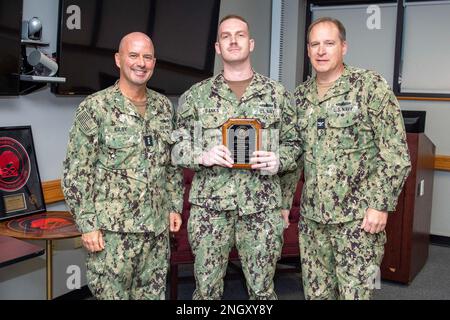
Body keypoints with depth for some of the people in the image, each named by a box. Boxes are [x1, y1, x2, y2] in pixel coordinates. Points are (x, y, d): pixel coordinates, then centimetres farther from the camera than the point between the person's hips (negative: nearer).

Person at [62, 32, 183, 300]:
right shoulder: (95, 107, -9)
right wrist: (88, 224, -13)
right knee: (112, 293, 6)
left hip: (158, 227, 5)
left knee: (153, 294, 15)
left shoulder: (163, 106, 7)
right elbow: (76, 173, -10)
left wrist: (175, 205, 11)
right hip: (112, 228, -5)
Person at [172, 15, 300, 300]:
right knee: (206, 289, 10)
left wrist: (278, 161, -11)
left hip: (262, 206, 0)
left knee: (262, 289, 10)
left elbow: (293, 143, 10)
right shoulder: (196, 95, 5)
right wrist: (201, 156, -13)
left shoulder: (277, 93, 7)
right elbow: (176, 145, 7)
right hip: (209, 205, 0)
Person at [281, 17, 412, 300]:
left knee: (354, 293, 0)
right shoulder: (301, 95, 8)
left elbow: (397, 154, -10)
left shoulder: (370, 86, -8)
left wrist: (381, 205, -15)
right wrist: (284, 202, 14)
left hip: (358, 219, -5)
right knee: (316, 292, 13)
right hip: (311, 217, 5)